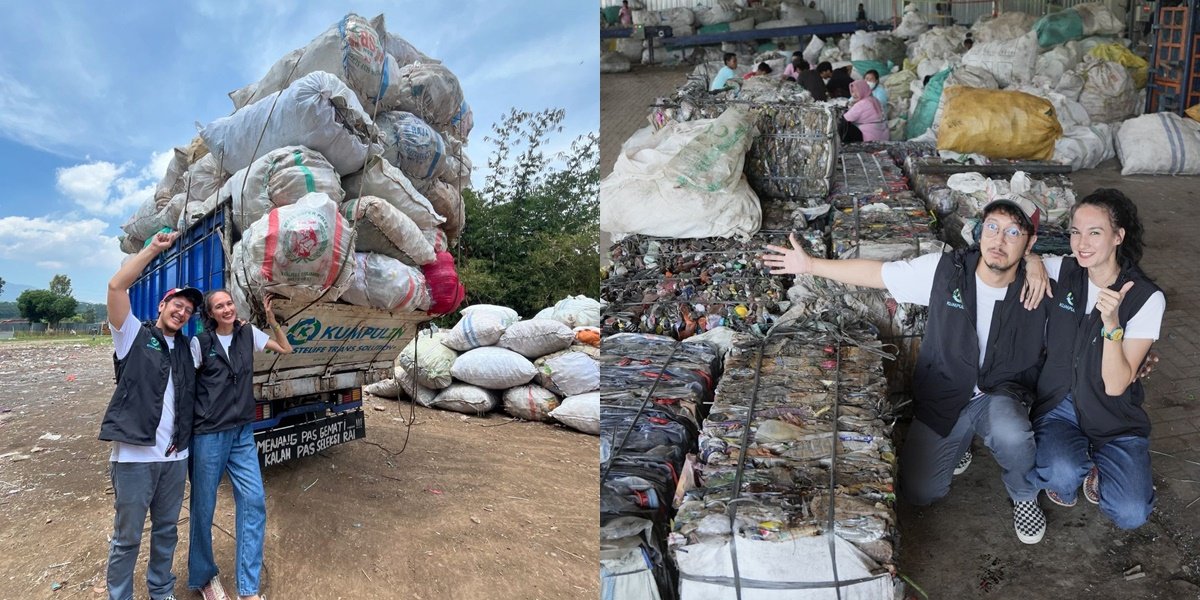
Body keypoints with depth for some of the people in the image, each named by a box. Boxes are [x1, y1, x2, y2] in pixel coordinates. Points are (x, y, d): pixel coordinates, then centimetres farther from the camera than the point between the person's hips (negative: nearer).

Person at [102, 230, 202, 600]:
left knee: (167, 531, 18)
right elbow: (117, 286, -13)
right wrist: (155, 248, -12)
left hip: (175, 456, 5)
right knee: (127, 537, 5)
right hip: (135, 456, -5)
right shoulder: (134, 336, -1)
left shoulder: (189, 349, 13)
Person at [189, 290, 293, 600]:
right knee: (203, 506, 7)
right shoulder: (201, 342, -6)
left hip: (243, 433, 4)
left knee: (254, 501, -3)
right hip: (209, 434, -4)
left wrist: (272, 319, 5)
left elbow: (286, 348, 16)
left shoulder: (248, 333, 6)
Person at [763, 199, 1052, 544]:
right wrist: (809, 265, -6)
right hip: (943, 395, 1)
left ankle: (1025, 496, -2)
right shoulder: (944, 270, -15)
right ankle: (958, 441, 25)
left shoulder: (1038, 282, -15)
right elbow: (876, 273, -7)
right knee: (918, 492, -7)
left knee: (1010, 434, -38)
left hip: (1002, 393, -1)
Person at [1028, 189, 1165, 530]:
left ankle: (1090, 464, 14)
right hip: (1059, 403, 1)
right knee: (1062, 474, -30)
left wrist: (1112, 322, -31)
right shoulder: (1062, 272, -6)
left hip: (1115, 417, -1)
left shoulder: (1146, 298, -13)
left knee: (1131, 514, -18)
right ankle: (1071, 469, 7)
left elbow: (1115, 385, -17)